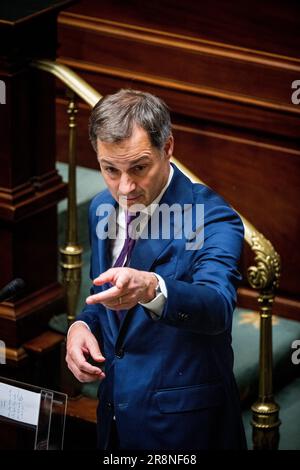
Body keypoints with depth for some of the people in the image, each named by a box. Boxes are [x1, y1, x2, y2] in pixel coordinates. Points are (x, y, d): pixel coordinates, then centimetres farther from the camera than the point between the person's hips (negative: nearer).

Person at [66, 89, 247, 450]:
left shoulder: (212, 217, -19)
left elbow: (217, 306, -35)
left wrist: (151, 288, -54)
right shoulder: (102, 208, 3)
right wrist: (82, 325, -6)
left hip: (183, 424, -6)